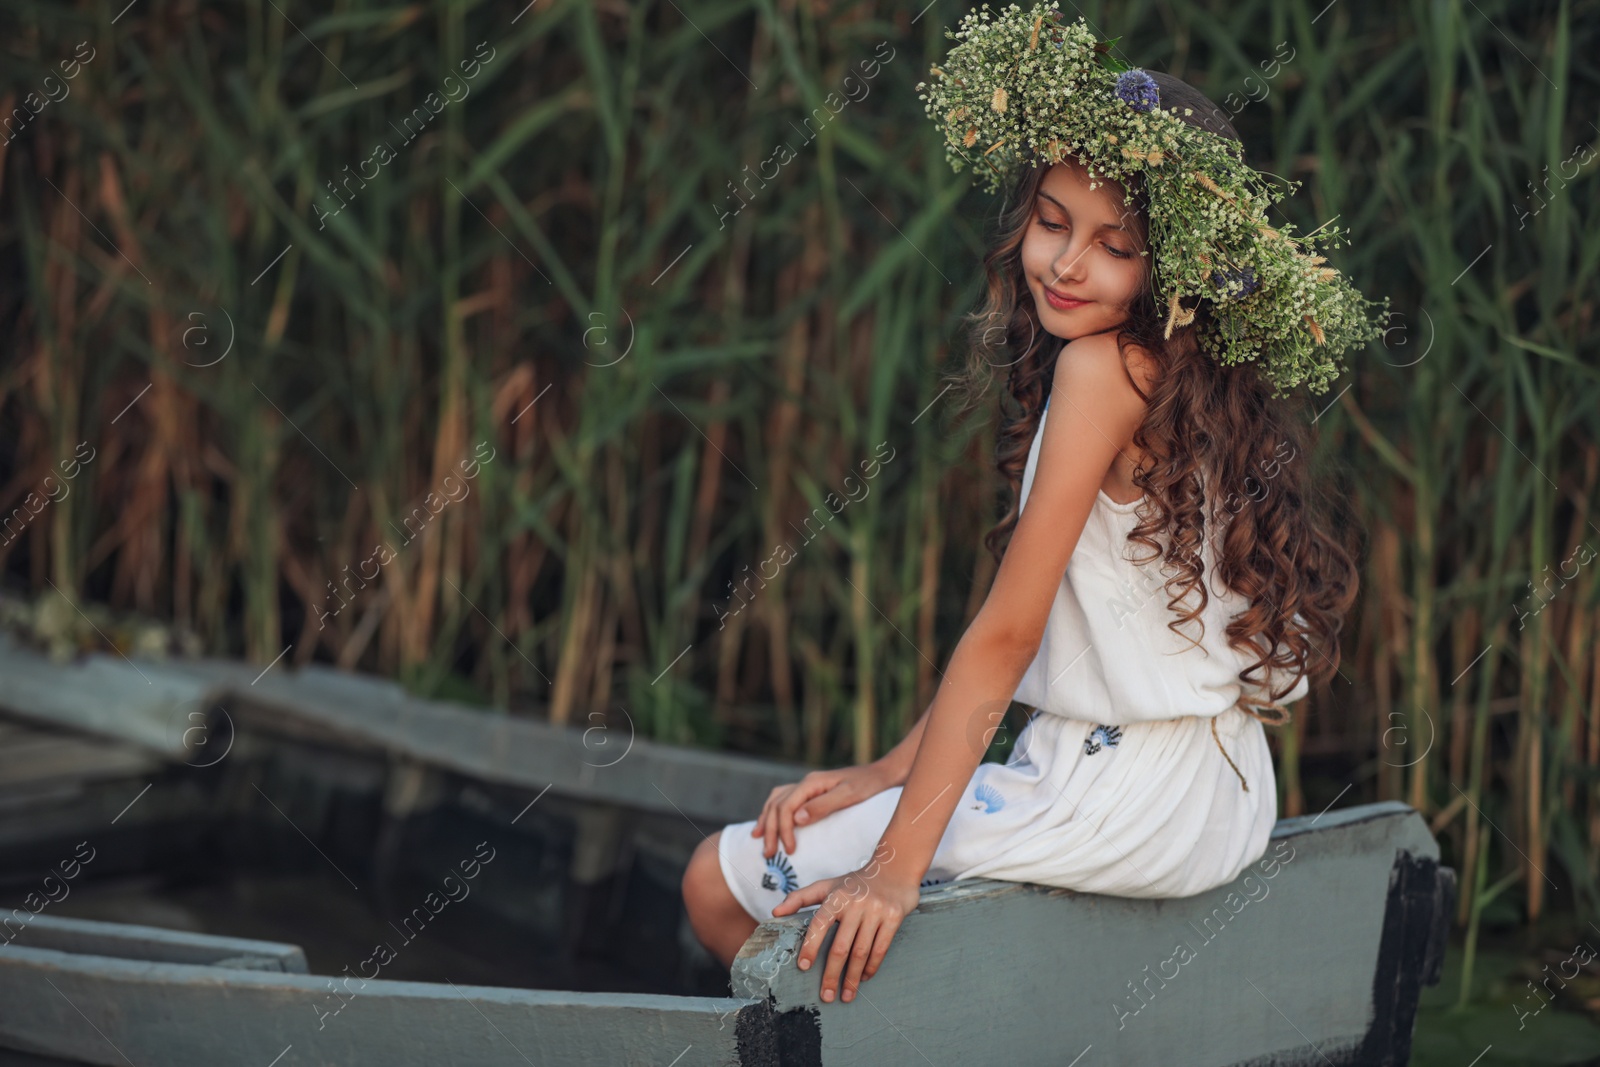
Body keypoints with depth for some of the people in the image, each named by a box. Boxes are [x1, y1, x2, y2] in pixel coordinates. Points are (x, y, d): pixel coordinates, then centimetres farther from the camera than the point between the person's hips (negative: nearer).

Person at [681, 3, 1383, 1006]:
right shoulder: (1181, 369, 10)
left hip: (1126, 804, -10)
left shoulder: (1107, 365, -16)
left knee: (724, 882, -2)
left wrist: (896, 868, -16)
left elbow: (1006, 634, -18)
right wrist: (887, 774, 10)